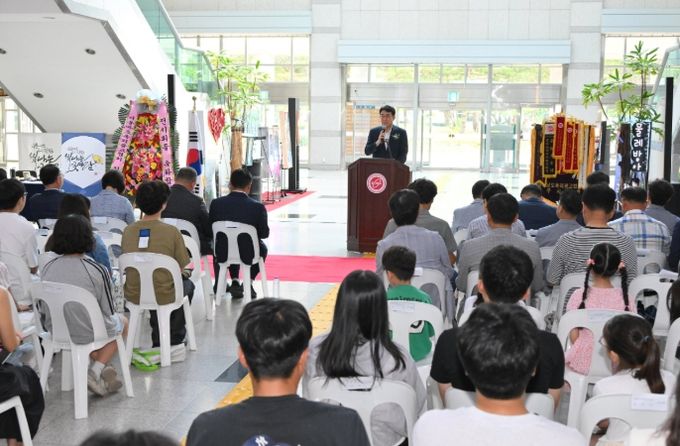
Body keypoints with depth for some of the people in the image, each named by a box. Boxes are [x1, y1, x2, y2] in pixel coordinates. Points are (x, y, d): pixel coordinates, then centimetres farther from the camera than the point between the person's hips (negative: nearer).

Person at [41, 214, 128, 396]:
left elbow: (44, 309, 2)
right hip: (88, 333, -5)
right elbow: (109, 311, -11)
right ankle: (96, 371, 13)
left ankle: (103, 368, 22)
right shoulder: (97, 271, -21)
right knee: (121, 321, 28)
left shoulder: (48, 267, -8)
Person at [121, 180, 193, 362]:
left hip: (133, 295, 4)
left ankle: (160, 344, 41)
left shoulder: (128, 231, -4)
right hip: (163, 295, -3)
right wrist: (184, 272, 17)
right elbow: (182, 267, -7)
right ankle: (174, 342, 38)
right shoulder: (171, 231, -16)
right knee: (187, 285, 30)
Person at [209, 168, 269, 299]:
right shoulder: (258, 207, -15)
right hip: (249, 254, -1)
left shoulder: (216, 203, -10)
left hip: (223, 253, 2)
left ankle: (235, 282, 25)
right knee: (262, 248, 33)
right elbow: (264, 233, -5)